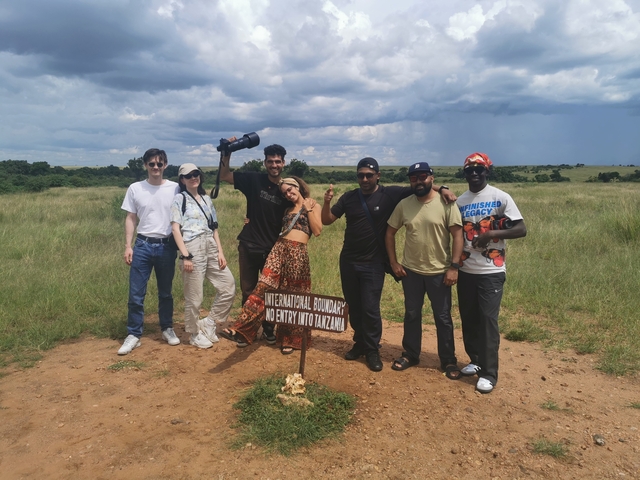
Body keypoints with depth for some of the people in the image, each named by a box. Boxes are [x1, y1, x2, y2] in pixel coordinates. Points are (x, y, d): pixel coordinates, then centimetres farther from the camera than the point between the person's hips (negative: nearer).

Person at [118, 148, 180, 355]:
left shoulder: (175, 188, -1)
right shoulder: (135, 189, 1)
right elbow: (130, 219, 5)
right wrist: (127, 246, -2)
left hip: (167, 246, 0)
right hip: (142, 245, 0)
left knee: (165, 293, 13)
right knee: (136, 294, 1)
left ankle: (167, 329, 28)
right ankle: (133, 335, 12)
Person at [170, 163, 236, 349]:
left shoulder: (206, 199, 18)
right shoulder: (180, 199, 1)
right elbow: (175, 229, -8)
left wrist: (220, 251, 6)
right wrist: (185, 255, -17)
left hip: (211, 247, 6)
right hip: (192, 248, -6)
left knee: (228, 286, 4)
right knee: (194, 296, 0)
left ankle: (208, 323, 19)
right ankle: (195, 334, 19)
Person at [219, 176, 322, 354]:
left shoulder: (313, 205, 6)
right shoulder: (288, 209, 22)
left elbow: (317, 231, -5)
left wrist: (308, 209, -6)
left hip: (298, 252, -4)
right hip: (279, 248, 4)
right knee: (264, 286, -12)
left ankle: (290, 339, 16)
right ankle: (241, 330, -18)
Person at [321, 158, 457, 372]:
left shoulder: (390, 194, -8)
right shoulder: (349, 197, 0)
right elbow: (326, 220, 0)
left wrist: (441, 188, -17)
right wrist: (327, 202, -19)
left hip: (373, 263, -3)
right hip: (348, 261, 4)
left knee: (370, 308, -4)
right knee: (353, 306, 13)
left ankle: (372, 350, 14)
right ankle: (360, 343, 31)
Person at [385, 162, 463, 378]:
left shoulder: (446, 203, -10)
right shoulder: (404, 204, -1)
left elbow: (457, 235, -10)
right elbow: (390, 233, 7)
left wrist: (454, 266, -16)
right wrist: (393, 262, 1)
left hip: (439, 271, -3)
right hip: (411, 271, 3)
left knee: (443, 317, 9)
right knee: (411, 315, 15)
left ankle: (449, 361, 24)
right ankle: (410, 355, 31)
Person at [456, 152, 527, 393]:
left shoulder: (501, 198, -5)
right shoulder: (460, 201, 7)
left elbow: (521, 229, -7)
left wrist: (492, 233, -19)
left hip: (491, 271, -4)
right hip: (465, 270, 5)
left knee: (488, 320, -5)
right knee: (468, 318, 12)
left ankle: (489, 373, 3)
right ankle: (476, 360, 29)